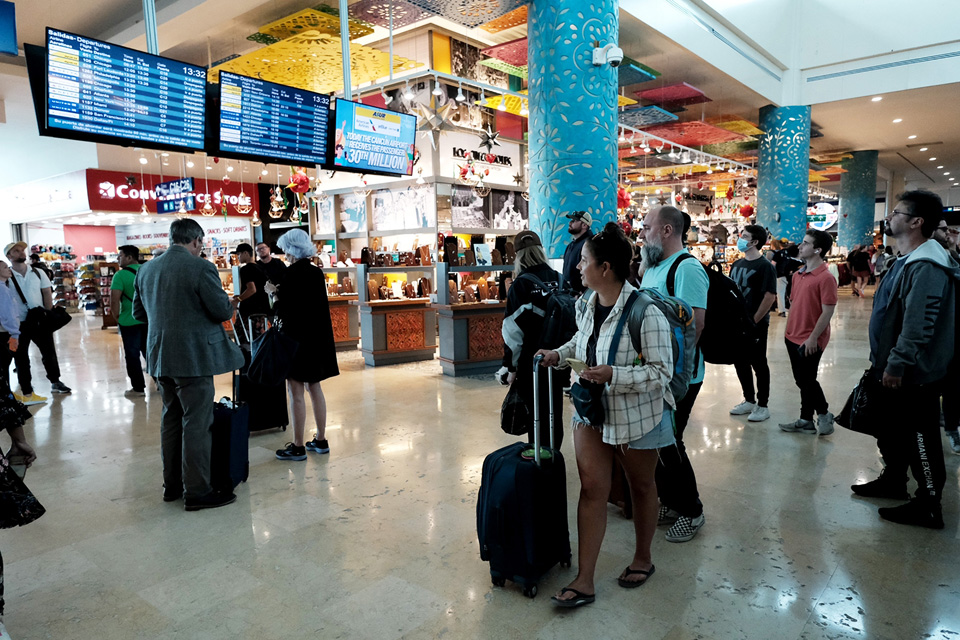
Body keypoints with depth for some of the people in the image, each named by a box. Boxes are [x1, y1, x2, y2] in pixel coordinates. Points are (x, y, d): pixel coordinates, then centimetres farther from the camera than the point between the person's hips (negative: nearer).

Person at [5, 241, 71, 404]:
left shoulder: (38, 273, 3)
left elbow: (47, 294, 4)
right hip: (19, 324, -3)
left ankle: (55, 382, 30)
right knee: (21, 358, 6)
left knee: (49, 351, 13)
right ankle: (26, 393, 14)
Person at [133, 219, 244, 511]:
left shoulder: (146, 269, 8)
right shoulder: (200, 267, -15)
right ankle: (197, 492, 7)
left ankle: (172, 484, 28)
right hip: (194, 356, -7)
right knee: (197, 424, 0)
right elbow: (222, 310, -15)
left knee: (172, 418, 18)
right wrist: (231, 306, 5)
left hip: (161, 356, 8)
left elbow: (139, 312, 16)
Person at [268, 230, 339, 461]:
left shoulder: (291, 273, -14)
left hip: (296, 337, -8)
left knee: (296, 394, 1)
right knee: (314, 388, 15)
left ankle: (298, 446, 8)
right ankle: (321, 441, 22)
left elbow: (285, 310, -17)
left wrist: (275, 292, 1)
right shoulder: (317, 272, 7)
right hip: (318, 337, 8)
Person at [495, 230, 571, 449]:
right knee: (554, 416, 16)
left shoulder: (521, 285, -11)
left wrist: (510, 367, -7)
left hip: (532, 364, -5)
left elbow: (514, 331, -14)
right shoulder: (559, 280, 3)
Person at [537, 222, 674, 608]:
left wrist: (613, 375, -32)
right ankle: (584, 581, 12)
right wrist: (559, 355, 2)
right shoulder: (586, 304, -2)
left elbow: (661, 372, -23)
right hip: (592, 409, 5)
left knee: (641, 485, 17)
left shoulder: (644, 313, -24)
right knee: (592, 488, 4)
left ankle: (643, 559, 41)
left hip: (636, 415, -5)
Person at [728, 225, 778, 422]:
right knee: (740, 362, 13)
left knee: (758, 364, 3)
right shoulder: (737, 264, 10)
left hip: (756, 324, -7)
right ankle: (749, 400, 28)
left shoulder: (765, 266, -11)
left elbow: (770, 297, -17)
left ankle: (762, 405, 14)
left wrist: (754, 321, -17)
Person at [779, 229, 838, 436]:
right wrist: (788, 330, 13)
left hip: (810, 341, -7)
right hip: (793, 337, 8)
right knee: (802, 380, 14)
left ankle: (824, 414, 23)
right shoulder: (798, 275, 9)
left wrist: (813, 338, -18)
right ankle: (806, 421, 24)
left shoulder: (825, 278, -16)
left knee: (807, 381, 1)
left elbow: (828, 312, -17)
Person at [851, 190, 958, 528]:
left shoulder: (926, 267, -23)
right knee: (890, 430, 22)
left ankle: (928, 507, 14)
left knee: (919, 438, 1)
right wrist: (881, 361, 20)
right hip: (895, 370, 10)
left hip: (914, 376, -10)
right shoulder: (907, 261, 13)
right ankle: (893, 480, 39)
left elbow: (918, 325, -29)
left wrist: (896, 366, -25)